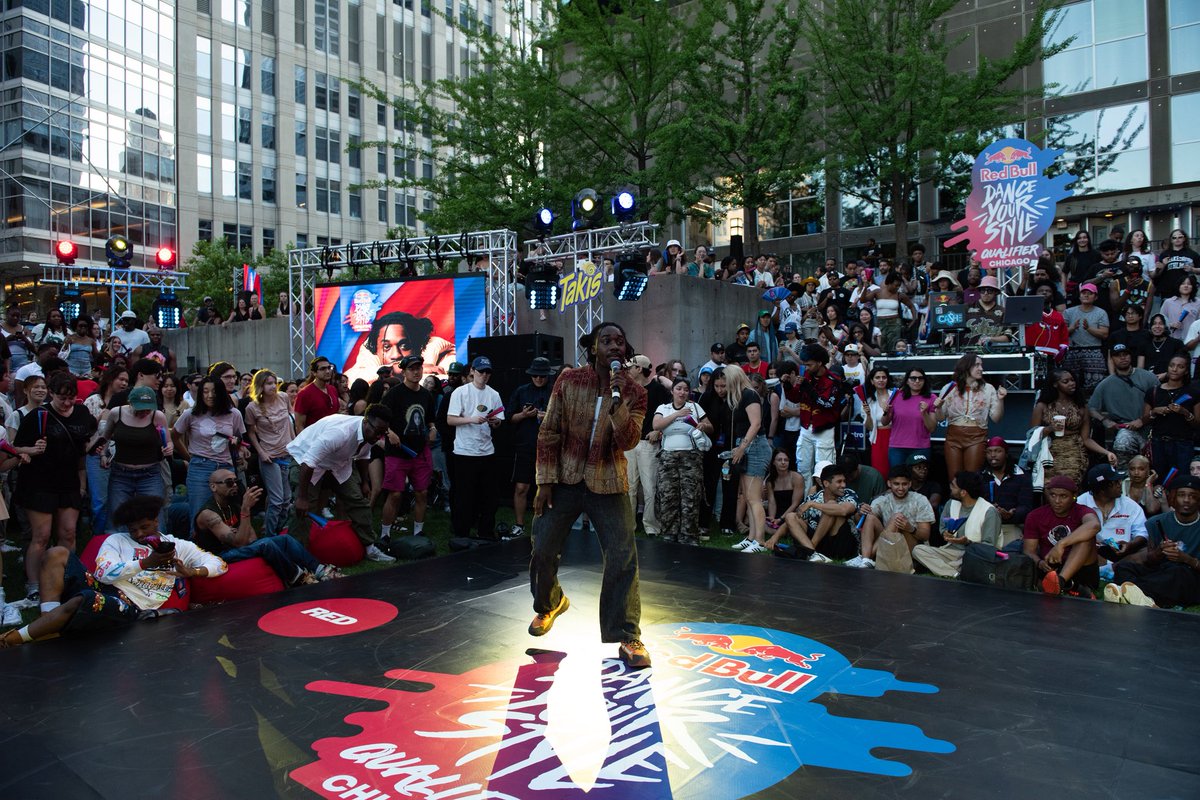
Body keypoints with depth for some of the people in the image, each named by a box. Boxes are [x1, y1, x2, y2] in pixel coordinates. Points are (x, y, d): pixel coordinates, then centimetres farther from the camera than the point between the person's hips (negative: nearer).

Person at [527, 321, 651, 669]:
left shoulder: (633, 391, -6)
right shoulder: (569, 380, -5)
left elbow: (628, 441, -16)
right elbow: (549, 432, -2)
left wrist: (617, 401, -30)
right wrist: (545, 481, -5)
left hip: (608, 485, -1)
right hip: (564, 480, 1)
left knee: (623, 559, -6)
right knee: (543, 551, 9)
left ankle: (628, 637, 6)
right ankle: (548, 604, 40)